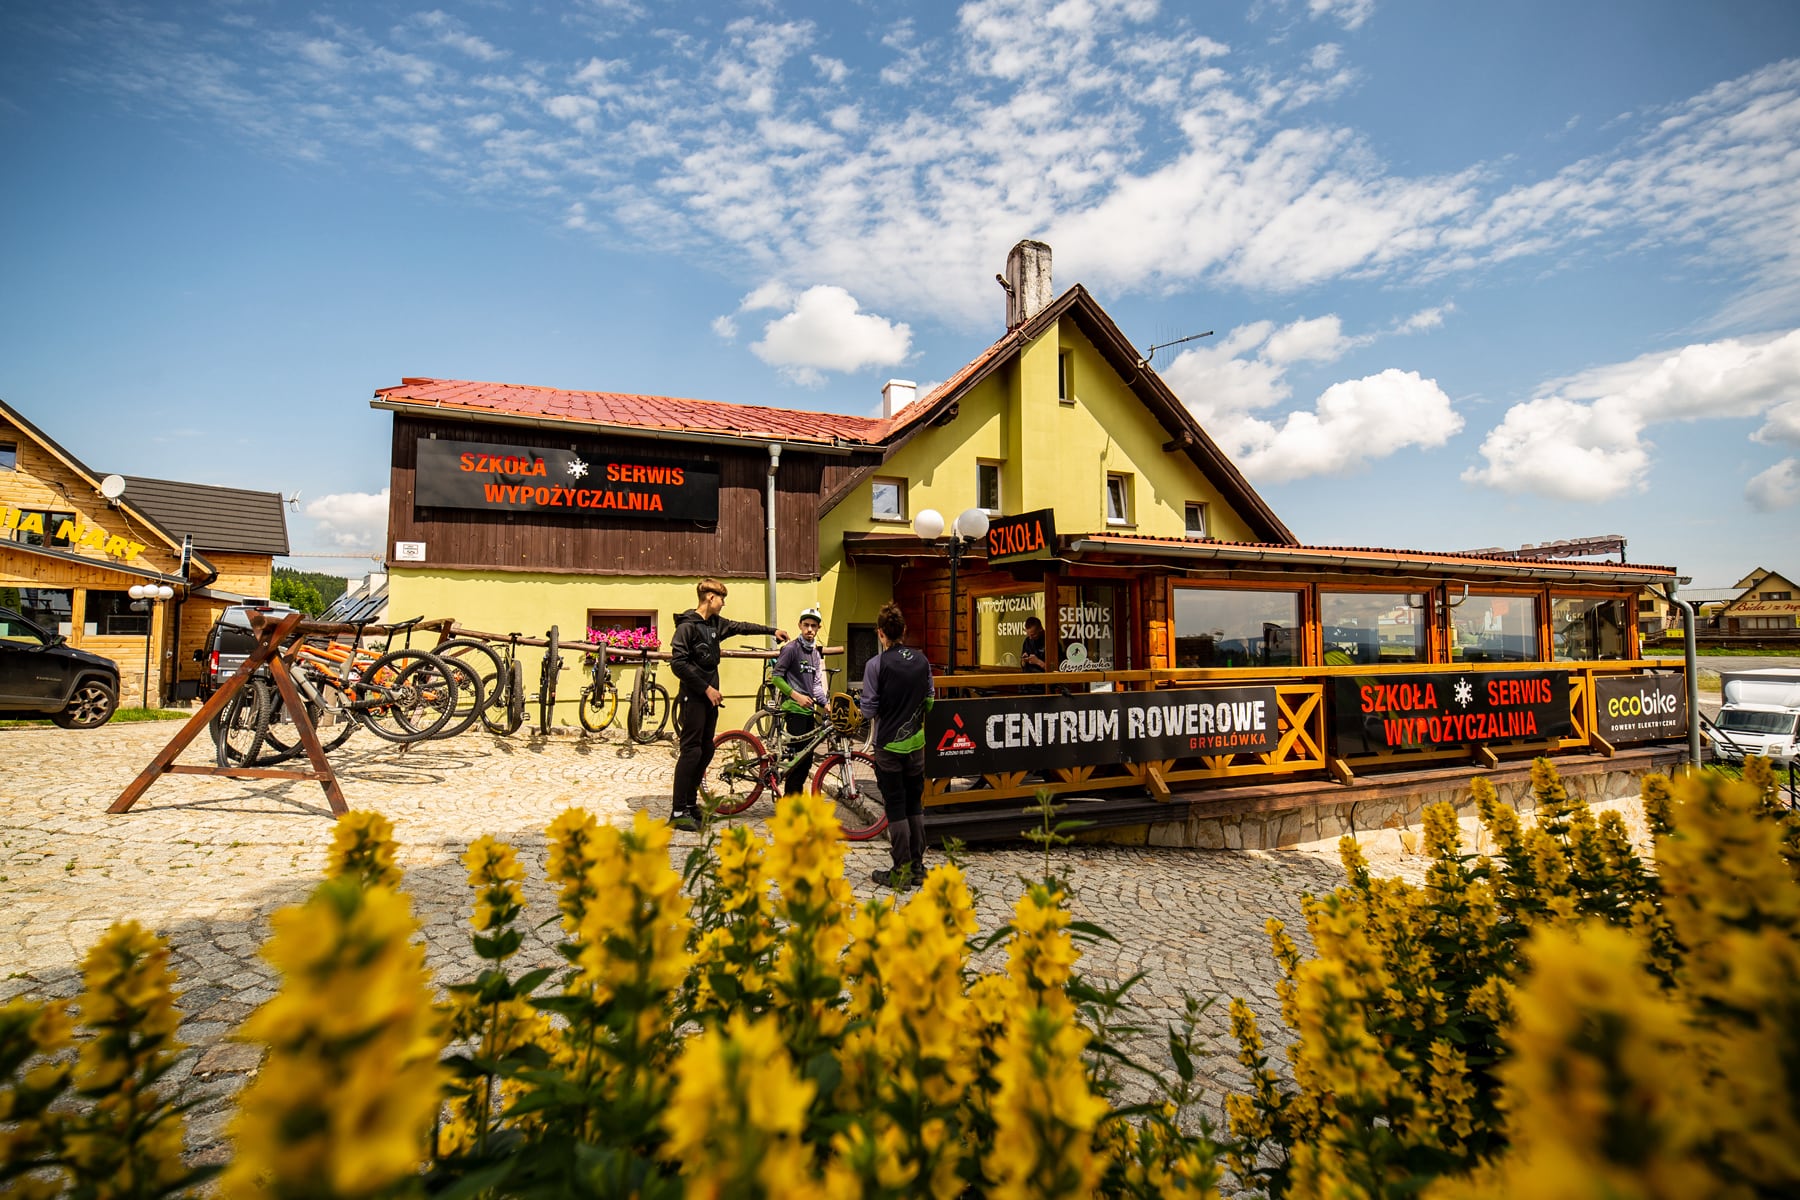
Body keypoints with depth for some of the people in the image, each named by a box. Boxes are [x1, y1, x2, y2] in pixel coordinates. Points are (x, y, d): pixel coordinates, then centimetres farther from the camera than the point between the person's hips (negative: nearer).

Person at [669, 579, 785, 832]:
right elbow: (678, 662, -18)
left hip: (710, 696, 9)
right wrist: (705, 688, -16)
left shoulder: (716, 623, 11)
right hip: (693, 697, -8)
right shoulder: (688, 625, -13)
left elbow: (741, 627, 26)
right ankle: (679, 812, -1)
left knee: (706, 750, 10)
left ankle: (691, 804, 20)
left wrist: (772, 630, 30)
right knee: (691, 751, -8)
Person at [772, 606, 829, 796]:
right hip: (794, 709, -8)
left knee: (807, 757, 9)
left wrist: (825, 704, 4)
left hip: (809, 710, 8)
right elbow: (776, 677, -11)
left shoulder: (816, 653, 16)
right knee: (798, 757, -8)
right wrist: (796, 695, -17)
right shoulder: (791, 648, -8)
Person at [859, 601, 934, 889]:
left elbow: (869, 709, -12)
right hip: (916, 742, 5)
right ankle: (917, 868, 21)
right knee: (915, 803, 14)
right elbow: (929, 700, 9)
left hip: (888, 745, -4)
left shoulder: (877, 664, -14)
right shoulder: (921, 660, 0)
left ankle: (902, 871, 10)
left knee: (895, 806, 3)